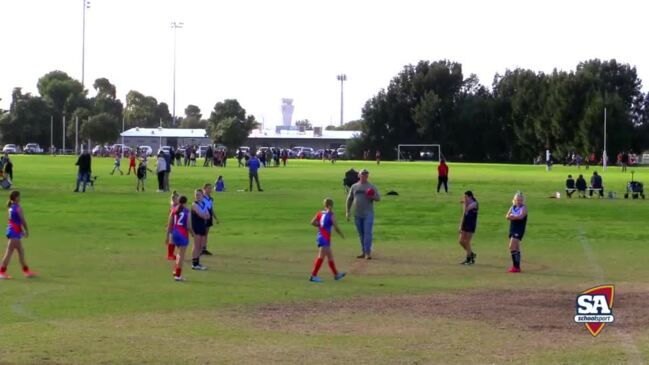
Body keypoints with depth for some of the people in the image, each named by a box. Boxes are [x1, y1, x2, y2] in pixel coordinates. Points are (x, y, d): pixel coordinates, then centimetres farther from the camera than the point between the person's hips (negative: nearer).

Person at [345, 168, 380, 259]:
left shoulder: (372, 187, 2)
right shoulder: (354, 187, 9)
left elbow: (378, 198, -1)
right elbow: (349, 200, 13)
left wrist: (373, 197, -23)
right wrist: (347, 212, 9)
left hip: (368, 214, -3)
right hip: (357, 215, 3)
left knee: (367, 233, -11)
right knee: (361, 234, 8)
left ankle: (368, 252, -13)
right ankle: (364, 252, 16)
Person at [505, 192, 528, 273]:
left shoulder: (523, 208, -5)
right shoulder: (513, 207, 14)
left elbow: (521, 216, -22)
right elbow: (507, 216, 3)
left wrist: (512, 216, -9)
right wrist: (515, 217, -16)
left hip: (519, 229, -8)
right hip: (512, 229, 8)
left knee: (512, 247, -16)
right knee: (516, 248, 11)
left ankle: (515, 266, -13)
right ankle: (517, 267, 16)